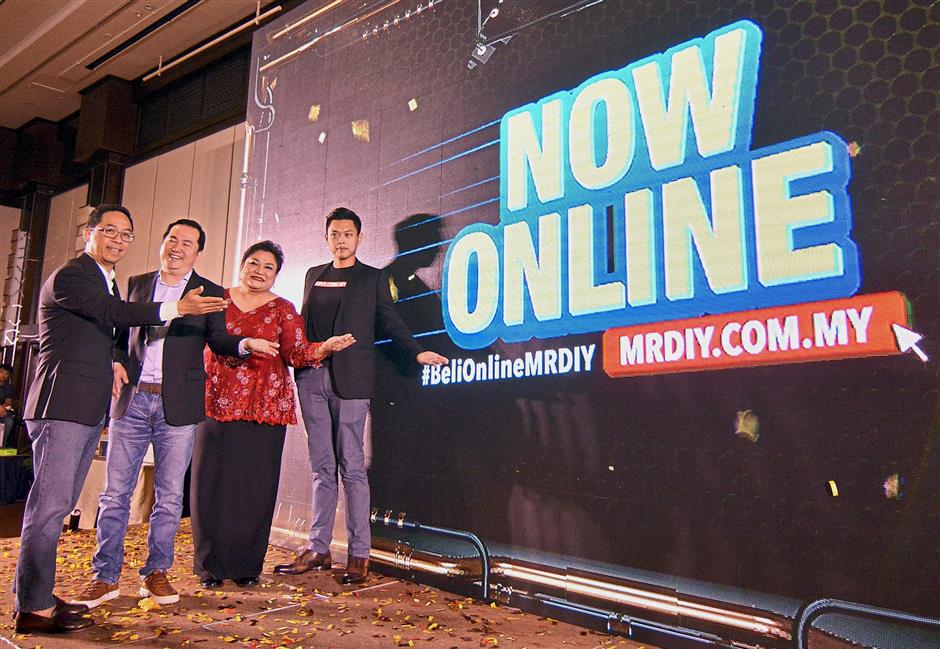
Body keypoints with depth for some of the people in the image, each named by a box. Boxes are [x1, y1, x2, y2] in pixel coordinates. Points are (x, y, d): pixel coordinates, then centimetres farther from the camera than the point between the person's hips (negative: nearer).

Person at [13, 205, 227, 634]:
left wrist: (111, 364, 11)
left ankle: (34, 594, 22)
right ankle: (34, 609, 2)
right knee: (50, 504, -6)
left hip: (88, 410, 9)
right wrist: (177, 308, -28)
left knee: (58, 503, 13)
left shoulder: (105, 282, 20)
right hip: (61, 406, -9)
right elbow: (116, 313, -22)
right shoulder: (68, 276, -9)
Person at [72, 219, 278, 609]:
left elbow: (217, 340, 2)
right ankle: (105, 577, 17)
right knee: (116, 492, 5)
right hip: (132, 400, 2)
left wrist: (246, 343, -18)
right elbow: (119, 332, 18)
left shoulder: (210, 293, 8)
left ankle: (156, 573, 19)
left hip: (178, 405, -2)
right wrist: (115, 361, -2)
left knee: (170, 495, 5)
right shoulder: (137, 284, 14)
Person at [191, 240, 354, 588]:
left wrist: (324, 347, -19)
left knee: (256, 486, 1)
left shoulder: (282, 309, 8)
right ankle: (211, 564, 15)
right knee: (211, 483, 1)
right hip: (216, 403, 1)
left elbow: (297, 353, -1)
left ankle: (247, 565, 15)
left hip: (265, 407, -1)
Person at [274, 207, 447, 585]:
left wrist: (418, 352, -5)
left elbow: (390, 321, 6)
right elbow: (305, 323, 19)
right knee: (322, 467, 7)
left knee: (351, 467, -3)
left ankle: (359, 554, 3)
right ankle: (318, 549, 14)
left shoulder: (372, 278, 8)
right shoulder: (313, 275, 19)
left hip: (349, 380, -4)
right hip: (312, 376, 4)